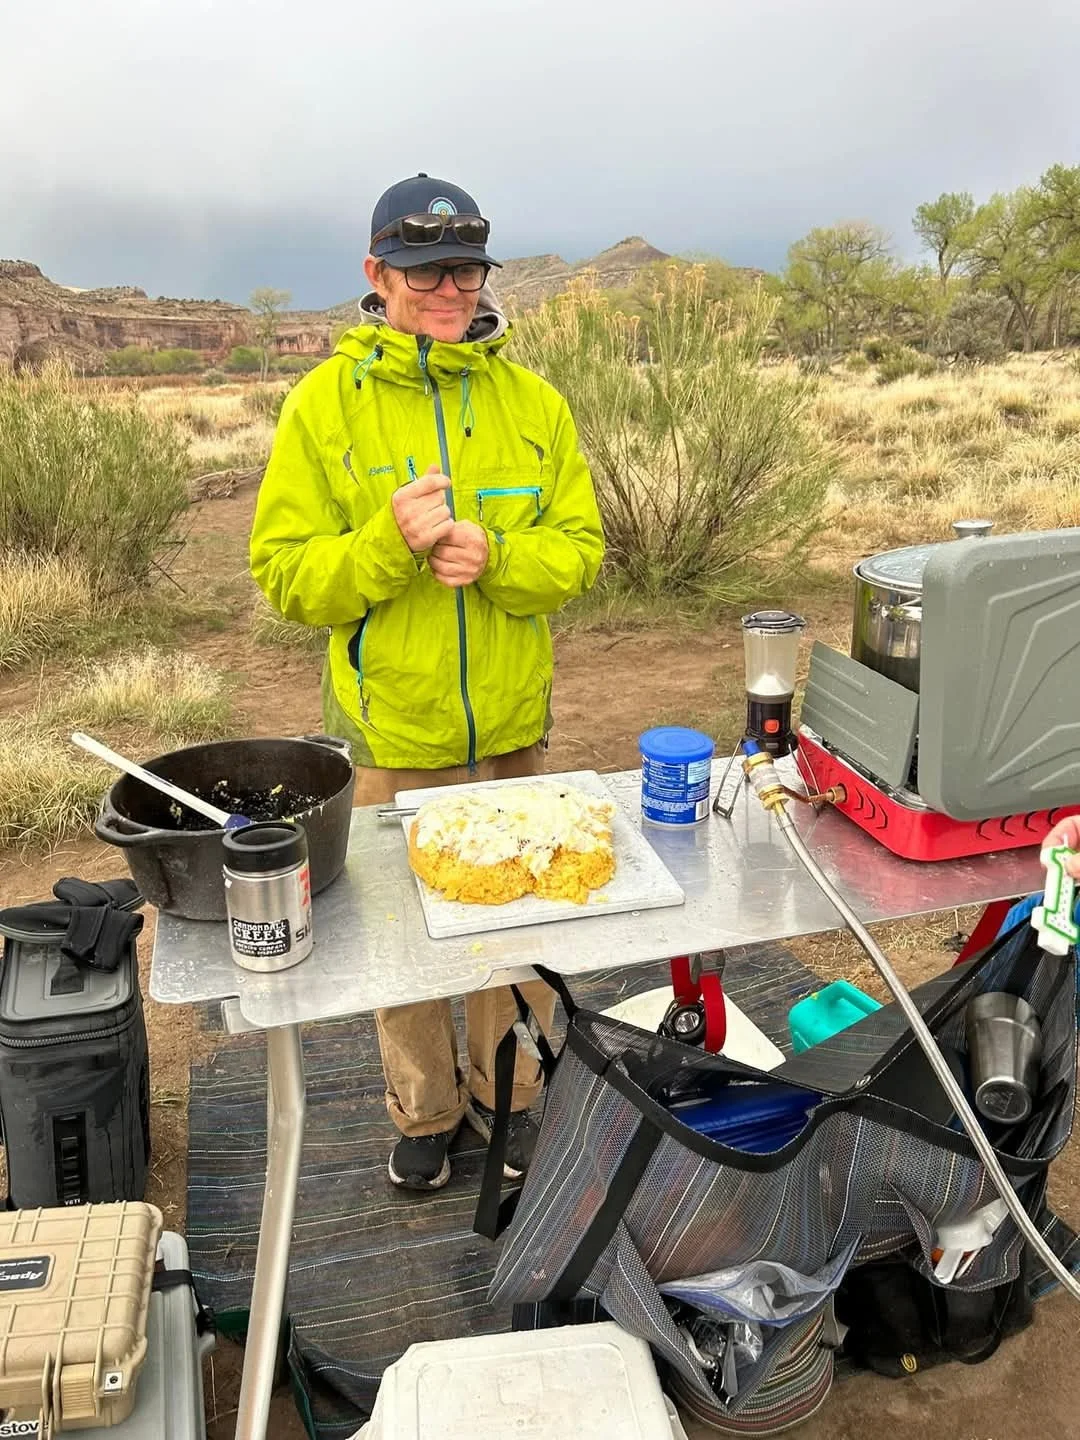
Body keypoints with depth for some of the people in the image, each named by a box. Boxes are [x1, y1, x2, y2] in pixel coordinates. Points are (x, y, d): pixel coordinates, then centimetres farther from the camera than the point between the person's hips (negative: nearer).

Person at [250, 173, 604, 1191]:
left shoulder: (533, 402, 2)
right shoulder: (325, 402, -4)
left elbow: (580, 548, 1)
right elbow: (284, 573, -7)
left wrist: (494, 555, -19)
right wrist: (392, 541, -24)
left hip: (512, 724, 2)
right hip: (391, 732, -2)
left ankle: (507, 1091, 40)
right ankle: (424, 1110, 37)